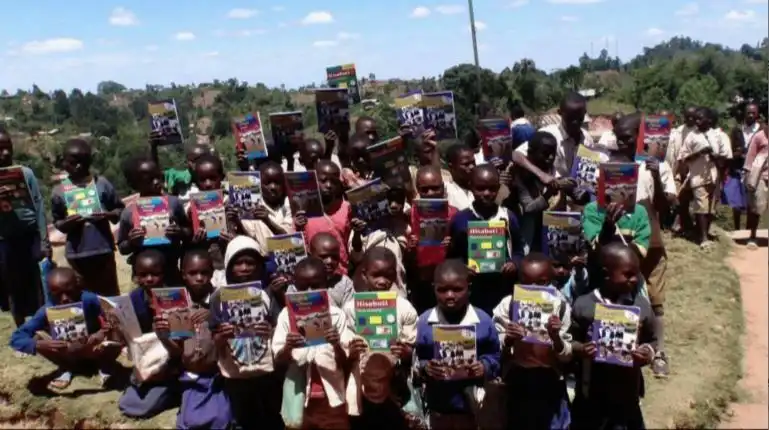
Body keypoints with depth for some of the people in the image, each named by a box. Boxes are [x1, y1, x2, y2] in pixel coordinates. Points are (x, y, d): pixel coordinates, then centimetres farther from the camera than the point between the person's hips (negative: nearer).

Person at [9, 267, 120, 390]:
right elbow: (16, 338, -26)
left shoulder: (90, 300, -30)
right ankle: (65, 368, 7)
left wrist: (103, 332, -46)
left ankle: (105, 365, 4)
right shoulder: (47, 311, -26)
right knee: (36, 339, -24)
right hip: (69, 355, 2)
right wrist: (41, 345, -45)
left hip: (93, 351, -1)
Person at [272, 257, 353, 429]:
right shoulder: (287, 315, -1)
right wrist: (288, 347, -20)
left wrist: (336, 345, -22)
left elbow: (345, 363, -2)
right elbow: (278, 361, 0)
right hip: (299, 401, 1)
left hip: (331, 400, 0)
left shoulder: (337, 315, -2)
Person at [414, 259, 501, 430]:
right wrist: (424, 368, -21)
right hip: (438, 405, 1)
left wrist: (484, 367, -20)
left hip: (473, 404, 0)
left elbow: (495, 357, -1)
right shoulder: (423, 322, -5)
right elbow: (415, 359, -1)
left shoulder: (483, 320, -7)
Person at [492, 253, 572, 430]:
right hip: (518, 384, 0)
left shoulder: (561, 306, -6)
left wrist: (556, 337, -23)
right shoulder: (507, 304, -6)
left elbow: (567, 356, -4)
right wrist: (507, 340, -24)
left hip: (550, 385, 0)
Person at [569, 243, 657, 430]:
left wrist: (648, 352, -14)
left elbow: (652, 339, 6)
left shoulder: (641, 305, -3)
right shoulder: (584, 305, -10)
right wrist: (581, 349, -22)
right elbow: (569, 341, -2)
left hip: (628, 394, 2)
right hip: (591, 395, -2)